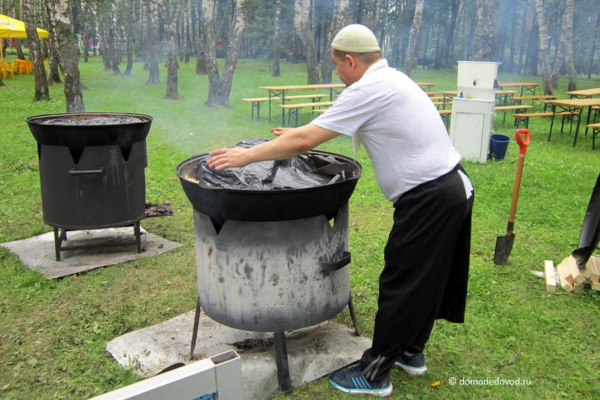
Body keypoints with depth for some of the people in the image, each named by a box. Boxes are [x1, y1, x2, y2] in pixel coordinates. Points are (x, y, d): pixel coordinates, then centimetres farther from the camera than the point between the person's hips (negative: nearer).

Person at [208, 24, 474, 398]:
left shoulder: (368, 90, -15)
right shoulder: (391, 79, 15)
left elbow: (304, 140, -17)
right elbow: (329, 129, 28)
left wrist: (247, 155, -8)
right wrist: (304, 134, 30)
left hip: (429, 198, -10)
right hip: (454, 187, 10)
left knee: (401, 285, 0)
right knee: (427, 279, 19)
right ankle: (411, 352, 35)